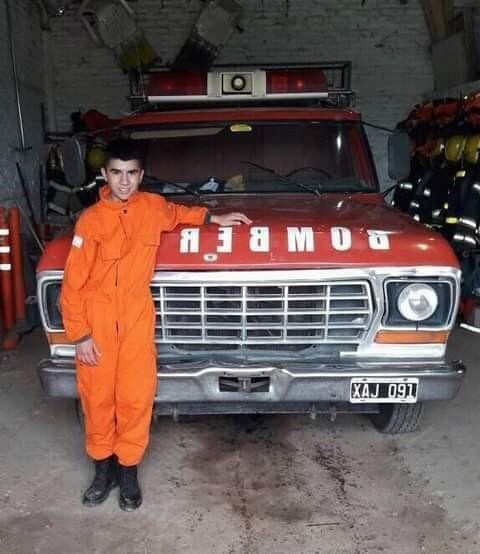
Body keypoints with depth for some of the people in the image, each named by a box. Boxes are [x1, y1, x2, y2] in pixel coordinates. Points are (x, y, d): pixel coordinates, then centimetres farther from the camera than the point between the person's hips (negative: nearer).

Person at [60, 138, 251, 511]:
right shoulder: (91, 220, -13)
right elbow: (73, 283, -9)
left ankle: (128, 469, 21)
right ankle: (104, 467, 28)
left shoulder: (153, 206, -1)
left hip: (137, 319, 2)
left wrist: (215, 219, 22)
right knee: (97, 397, 8)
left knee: (136, 397, 2)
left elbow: (176, 214, 26)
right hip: (96, 322, -2)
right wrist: (80, 335, -10)